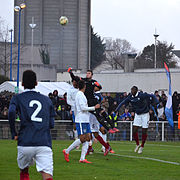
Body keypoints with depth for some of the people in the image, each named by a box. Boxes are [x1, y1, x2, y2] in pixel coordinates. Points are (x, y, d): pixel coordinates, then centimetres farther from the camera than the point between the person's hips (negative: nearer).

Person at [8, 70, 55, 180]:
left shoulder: (17, 98, 10)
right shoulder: (47, 100, 18)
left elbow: (11, 112, -11)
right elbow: (51, 124, 15)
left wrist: (14, 133, 0)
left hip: (25, 143, 0)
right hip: (44, 144, 0)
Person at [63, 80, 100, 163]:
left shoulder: (81, 95, 18)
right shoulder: (80, 95, -12)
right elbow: (83, 108, -19)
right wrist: (94, 107, -12)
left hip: (85, 120, 10)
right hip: (81, 121, -10)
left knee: (87, 138, 2)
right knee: (82, 139, -10)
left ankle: (82, 159, -2)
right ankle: (66, 151, 2)